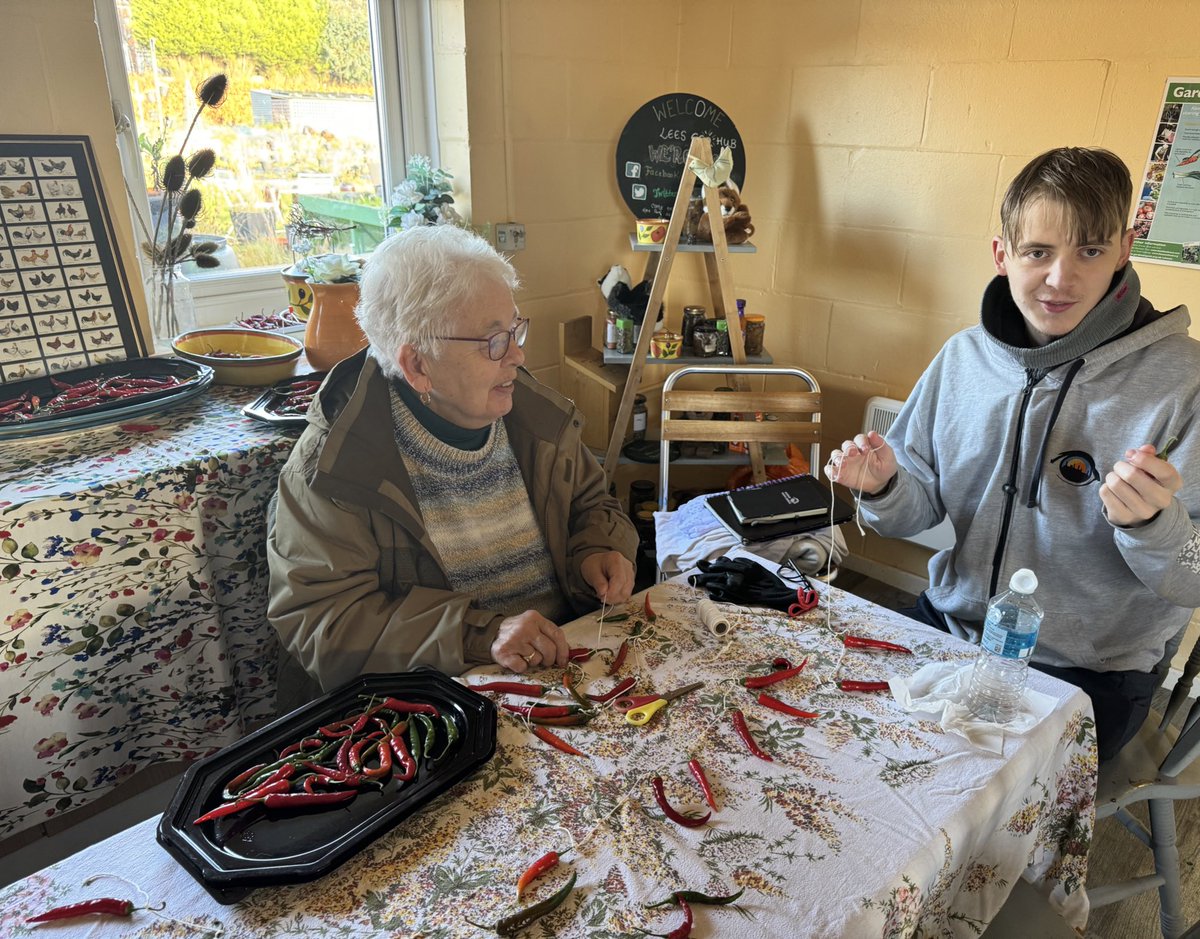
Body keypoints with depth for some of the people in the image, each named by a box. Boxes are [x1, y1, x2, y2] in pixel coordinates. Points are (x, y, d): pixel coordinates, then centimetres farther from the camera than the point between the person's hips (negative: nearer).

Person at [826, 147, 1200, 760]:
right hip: (952, 625, 4)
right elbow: (920, 508, 4)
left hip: (1086, 673, -4)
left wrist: (1151, 522, -34)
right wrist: (884, 488, -18)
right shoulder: (964, 357, -2)